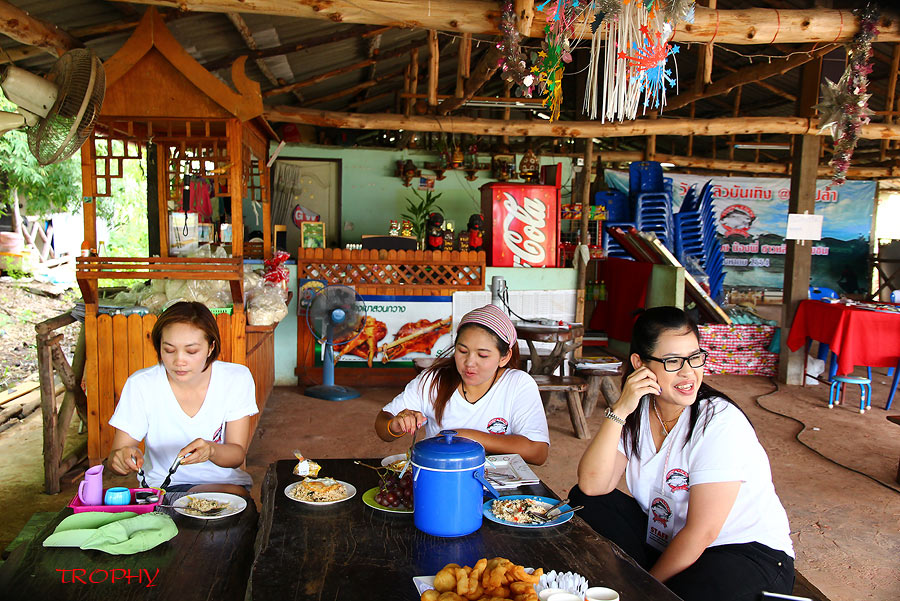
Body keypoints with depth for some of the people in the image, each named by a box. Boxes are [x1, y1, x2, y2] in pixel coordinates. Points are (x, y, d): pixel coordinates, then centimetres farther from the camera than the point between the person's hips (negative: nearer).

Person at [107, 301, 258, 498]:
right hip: (160, 487, -1)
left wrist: (210, 450, -33)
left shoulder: (237, 379, -8)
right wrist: (122, 457, -31)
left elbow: (237, 455, -10)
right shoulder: (140, 385, -8)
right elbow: (115, 455, -6)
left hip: (224, 483, 1)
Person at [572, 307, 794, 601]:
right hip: (665, 541, 6)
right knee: (584, 501, -8)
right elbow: (592, 485, -18)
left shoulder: (721, 422, -21)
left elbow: (701, 532, -21)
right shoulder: (638, 411, -5)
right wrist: (619, 410, -26)